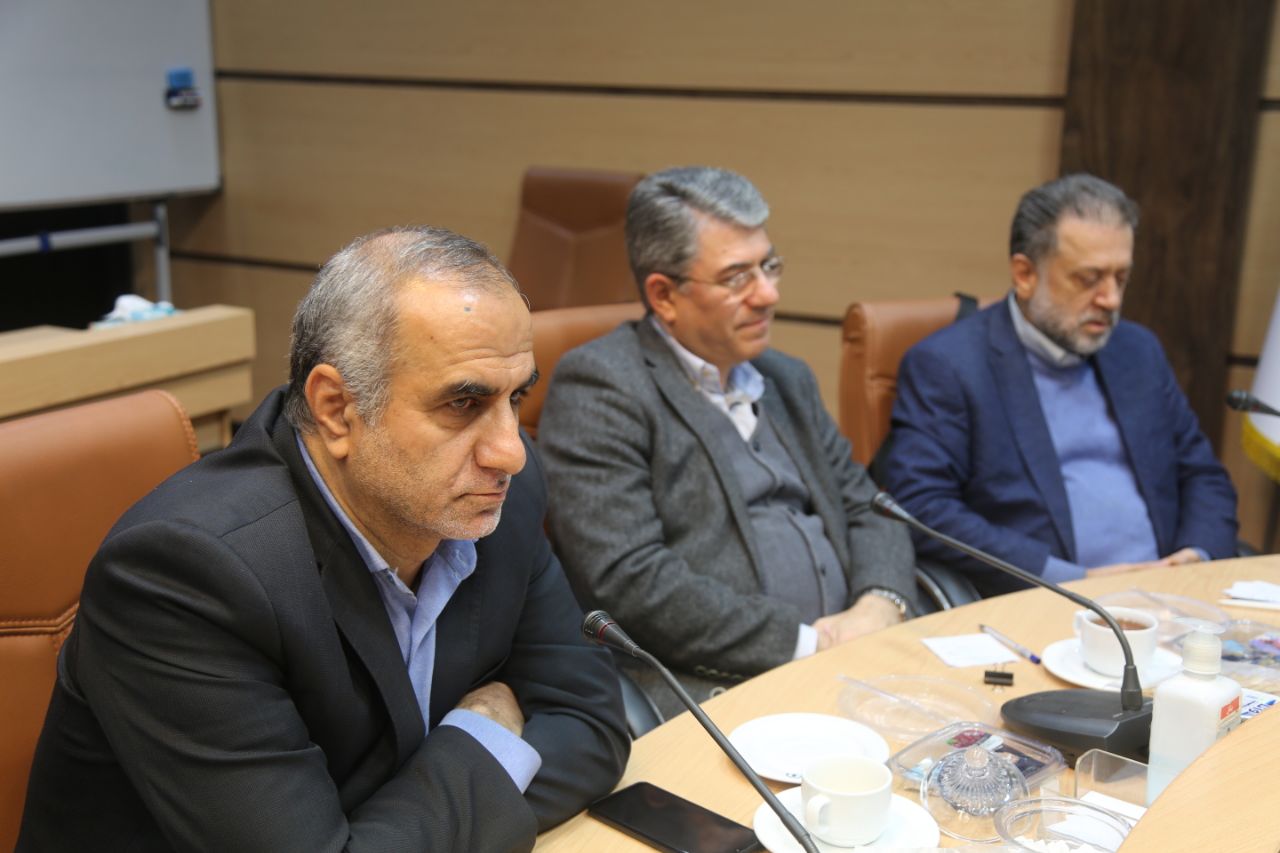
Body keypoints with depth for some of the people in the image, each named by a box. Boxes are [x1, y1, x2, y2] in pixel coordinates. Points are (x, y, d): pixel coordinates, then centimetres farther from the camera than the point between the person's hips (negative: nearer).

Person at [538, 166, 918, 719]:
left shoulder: (787, 378, 20)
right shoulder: (599, 385, -6)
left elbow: (866, 511, 20)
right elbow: (627, 582, -16)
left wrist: (880, 605, -3)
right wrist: (805, 639, -15)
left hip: (845, 655, 8)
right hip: (705, 686, -8)